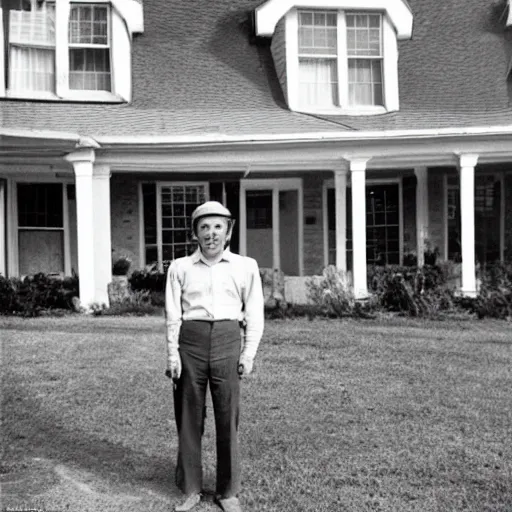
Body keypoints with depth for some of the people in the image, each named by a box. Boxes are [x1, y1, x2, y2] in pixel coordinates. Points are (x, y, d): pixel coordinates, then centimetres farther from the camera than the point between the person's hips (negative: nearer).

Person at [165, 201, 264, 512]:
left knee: (228, 418, 3)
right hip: (191, 341, 1)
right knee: (189, 418, 5)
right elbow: (173, 315, 6)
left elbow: (255, 315, 5)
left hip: (228, 342, 0)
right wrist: (173, 355, -2)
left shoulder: (246, 267, 4)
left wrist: (248, 354, -2)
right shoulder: (180, 268, 6)